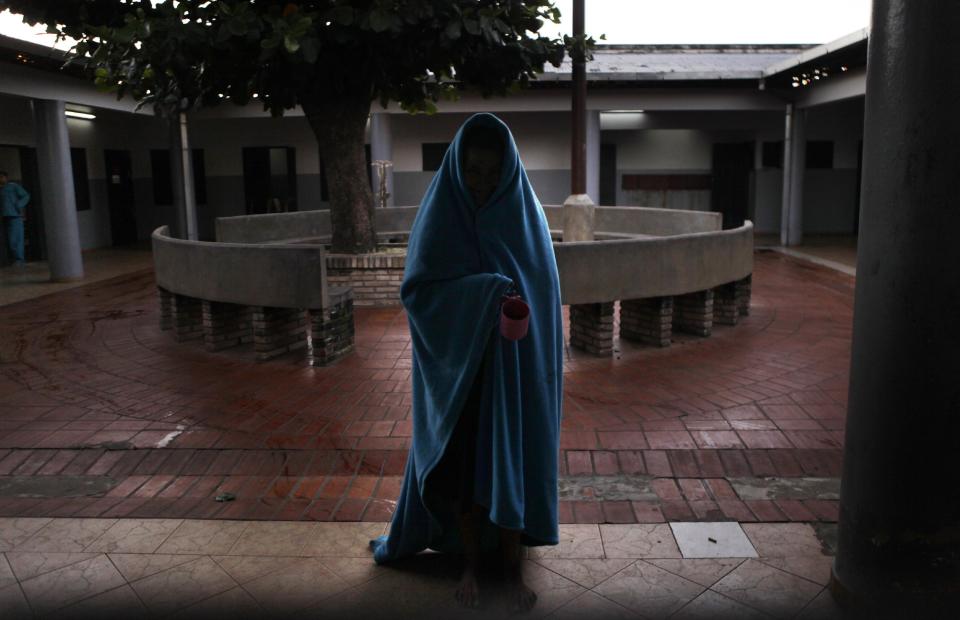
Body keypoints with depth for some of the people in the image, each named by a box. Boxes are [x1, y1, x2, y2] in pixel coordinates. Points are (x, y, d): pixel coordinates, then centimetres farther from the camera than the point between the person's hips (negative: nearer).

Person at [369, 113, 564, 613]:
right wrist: (481, 292, -26)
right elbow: (416, 288, -13)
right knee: (460, 463, 8)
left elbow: (544, 291, 0)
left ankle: (513, 565, 25)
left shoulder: (526, 214, -3)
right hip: (456, 365, 0)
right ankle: (470, 561, 28)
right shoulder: (438, 214, -7)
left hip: (513, 365, 1)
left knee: (511, 460, 7)